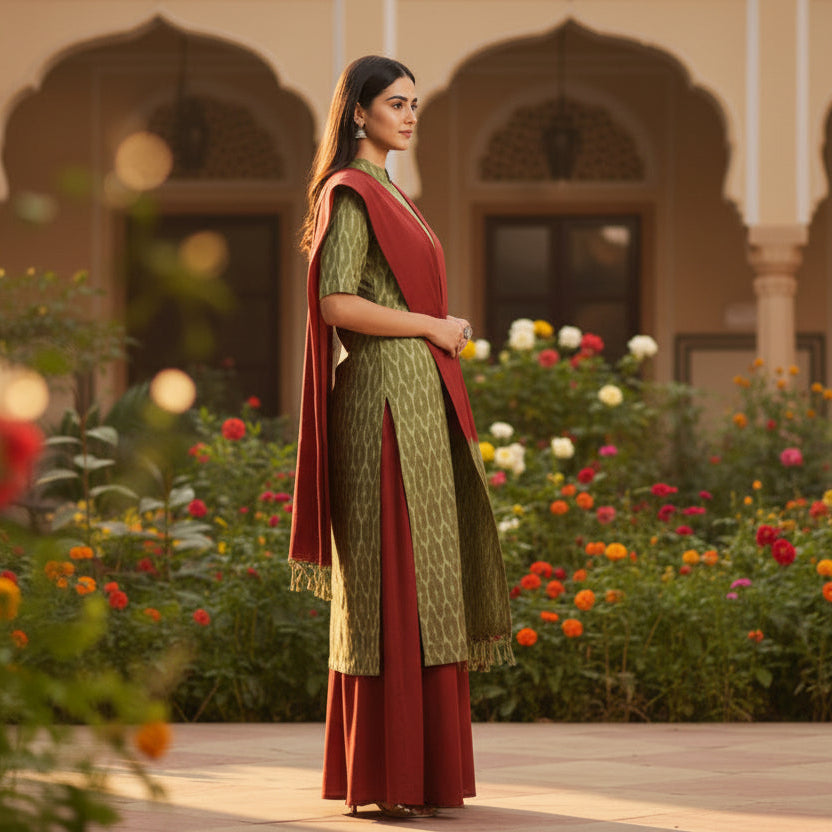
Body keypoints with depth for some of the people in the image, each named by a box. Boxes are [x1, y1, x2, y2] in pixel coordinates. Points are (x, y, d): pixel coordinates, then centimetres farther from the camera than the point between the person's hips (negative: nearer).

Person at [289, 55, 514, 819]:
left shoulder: (388, 194, 20)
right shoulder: (351, 193, -10)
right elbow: (337, 304, -19)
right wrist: (433, 327, -12)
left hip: (418, 403, 10)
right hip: (384, 398, -10)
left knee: (419, 578, 9)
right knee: (391, 578, -9)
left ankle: (412, 767, 13)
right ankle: (385, 777, -8)